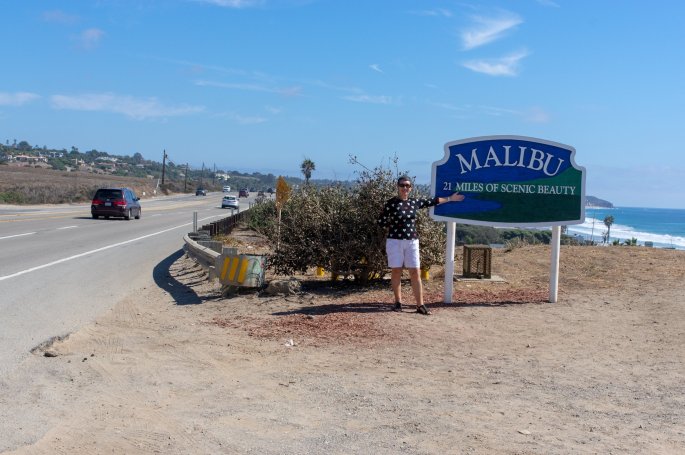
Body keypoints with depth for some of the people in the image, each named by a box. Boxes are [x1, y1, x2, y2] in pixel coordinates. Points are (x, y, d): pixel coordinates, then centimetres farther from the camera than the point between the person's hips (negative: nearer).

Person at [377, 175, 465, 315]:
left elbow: (431, 202, 22)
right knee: (396, 271, 3)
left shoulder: (414, 202, 8)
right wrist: (394, 226, 1)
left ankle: (420, 305, 1)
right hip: (395, 241, -3)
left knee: (415, 273, 0)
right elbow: (381, 221, -2)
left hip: (412, 242, 3)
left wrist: (449, 199, 28)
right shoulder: (391, 203, -5)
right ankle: (398, 302, 14)